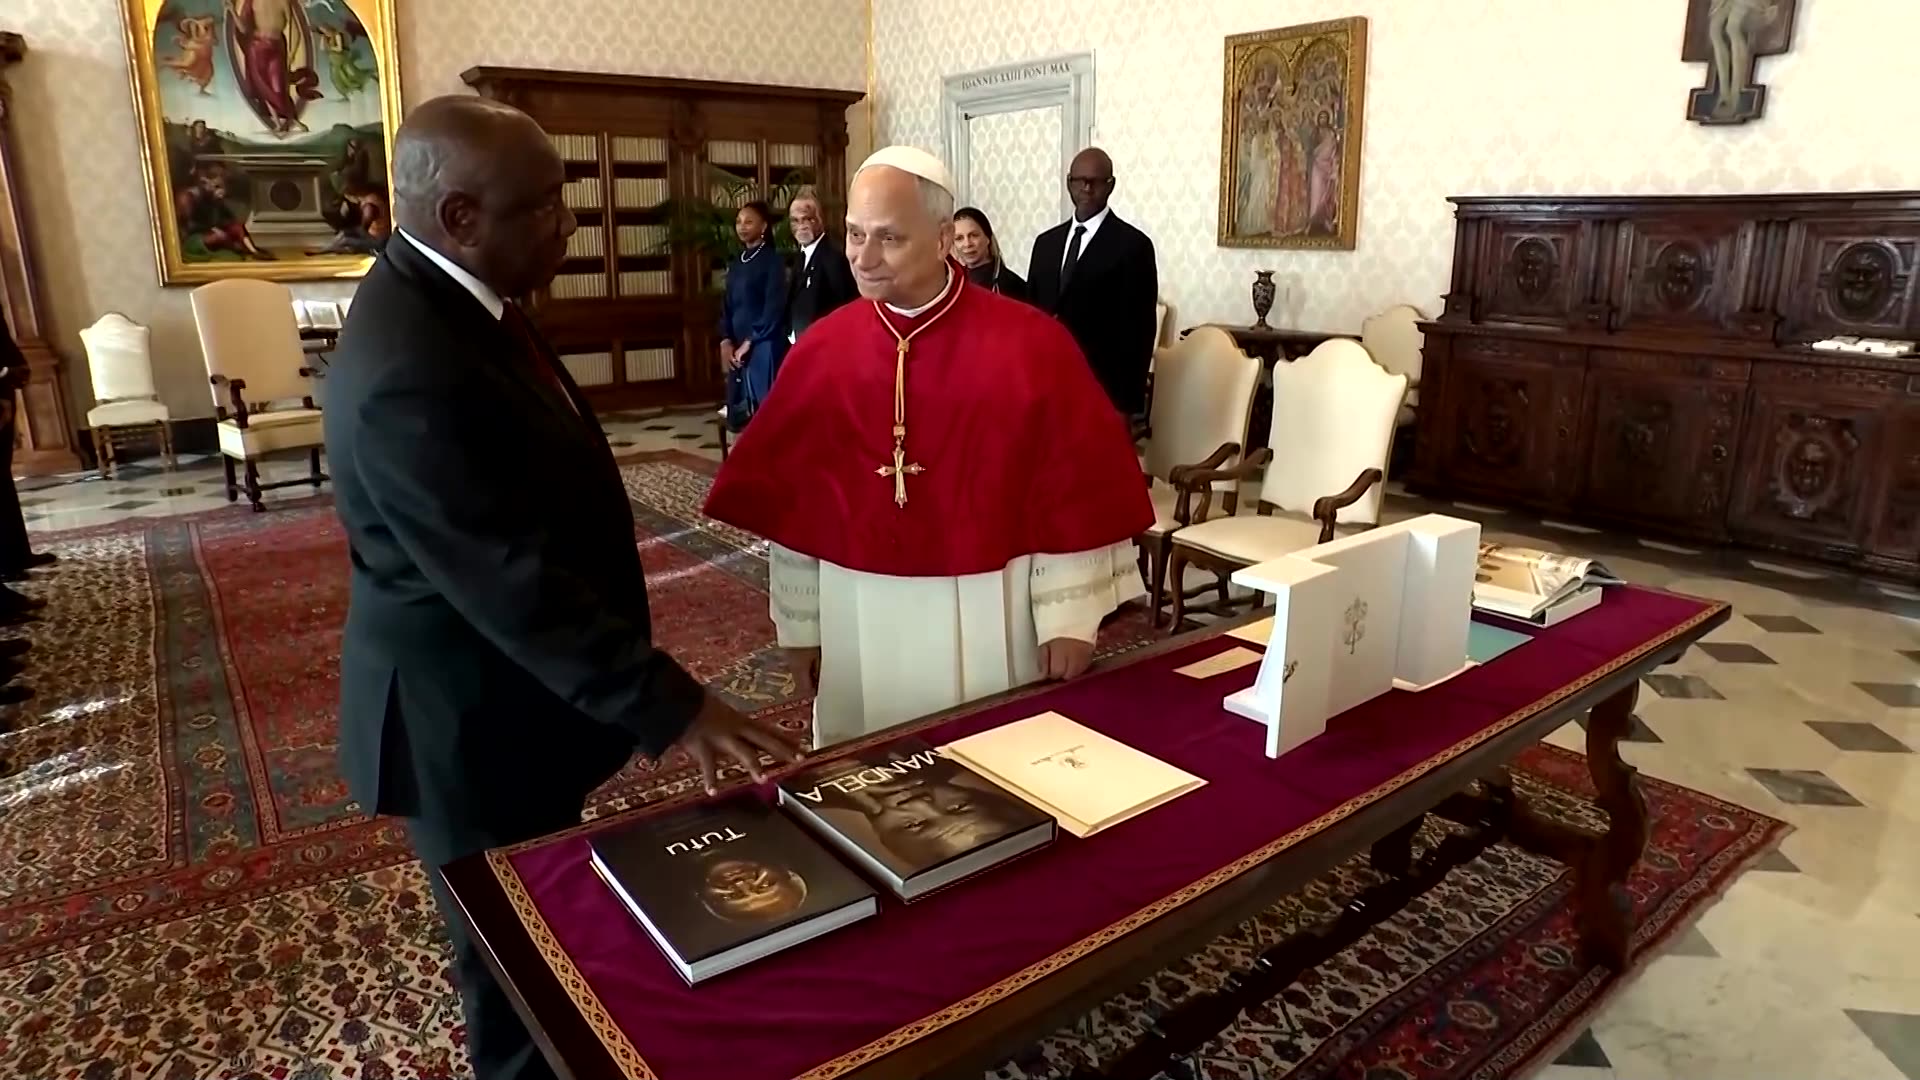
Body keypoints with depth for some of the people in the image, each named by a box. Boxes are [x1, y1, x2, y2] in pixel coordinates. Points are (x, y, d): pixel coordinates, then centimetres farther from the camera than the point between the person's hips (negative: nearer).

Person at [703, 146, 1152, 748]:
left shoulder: (1029, 344, -10)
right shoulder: (820, 350, -2)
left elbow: (1075, 488, -7)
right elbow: (791, 497, 3)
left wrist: (1070, 618, -9)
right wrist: (801, 623, 6)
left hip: (987, 615, -2)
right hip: (859, 618, 3)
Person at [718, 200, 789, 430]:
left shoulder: (772, 261, -6)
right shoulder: (737, 262, 13)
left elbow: (774, 307, -13)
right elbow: (728, 304, 14)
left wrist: (749, 342, -12)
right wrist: (726, 340, 1)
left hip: (764, 346, -7)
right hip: (738, 346, 7)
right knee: (740, 414, 8)